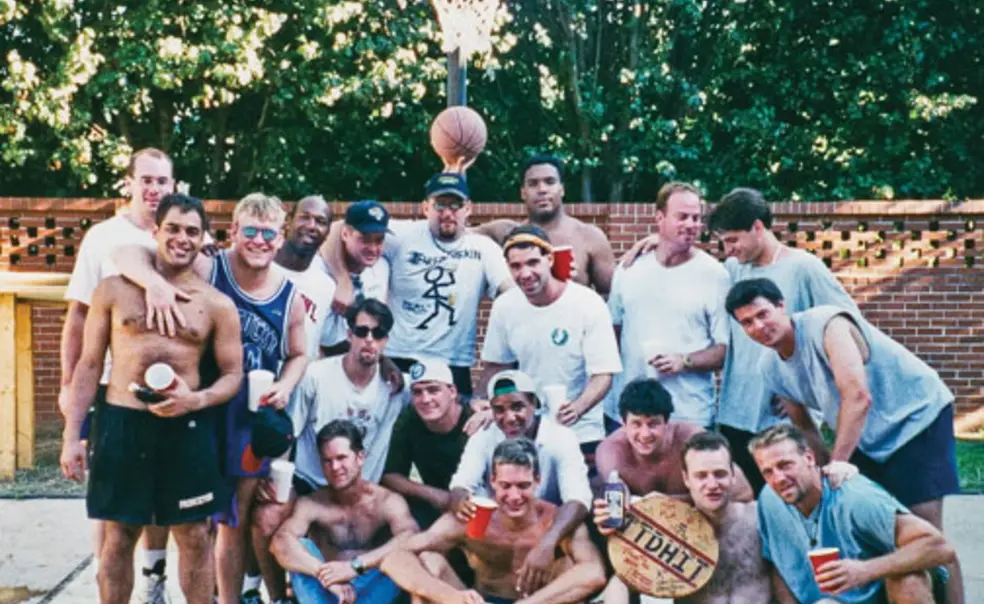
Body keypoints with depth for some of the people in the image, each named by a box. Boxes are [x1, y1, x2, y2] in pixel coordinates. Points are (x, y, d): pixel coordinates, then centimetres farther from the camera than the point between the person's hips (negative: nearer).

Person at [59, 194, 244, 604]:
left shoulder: (218, 305, 3)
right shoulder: (114, 290, 3)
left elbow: (233, 375, 5)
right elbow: (89, 365, 5)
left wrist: (196, 400, -15)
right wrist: (71, 436, 0)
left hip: (187, 429, 0)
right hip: (120, 424, 0)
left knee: (194, 535, 7)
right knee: (119, 535, 7)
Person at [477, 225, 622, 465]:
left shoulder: (588, 304, -15)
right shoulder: (504, 306, -3)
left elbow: (603, 374, -15)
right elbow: (495, 366, 10)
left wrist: (577, 409, -33)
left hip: (579, 432, -3)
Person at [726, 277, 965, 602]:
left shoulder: (826, 325, -26)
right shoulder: (770, 369, -2)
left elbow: (858, 396, -35)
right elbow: (803, 425, 9)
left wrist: (836, 467, -33)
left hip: (918, 416, -7)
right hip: (867, 440, 7)